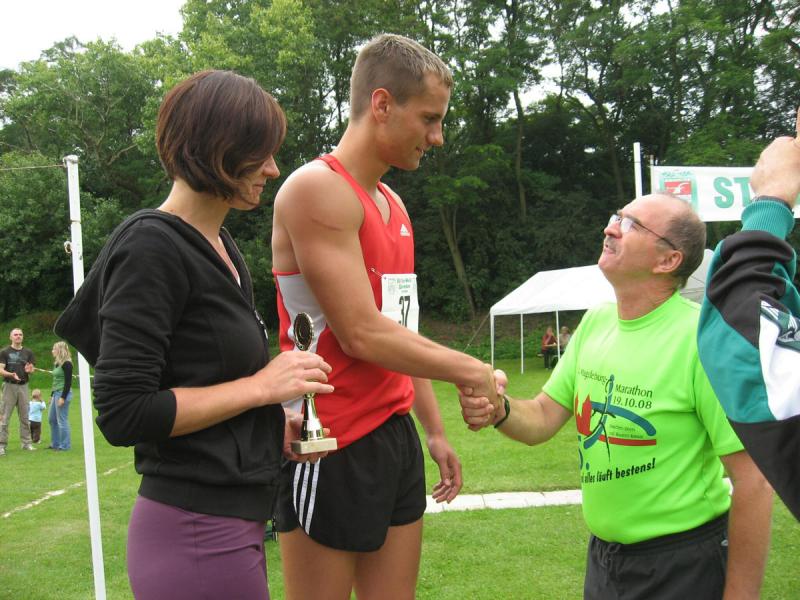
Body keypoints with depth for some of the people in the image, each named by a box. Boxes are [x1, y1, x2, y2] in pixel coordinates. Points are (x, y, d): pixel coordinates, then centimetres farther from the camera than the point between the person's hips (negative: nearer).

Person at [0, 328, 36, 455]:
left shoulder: (27, 352, 9)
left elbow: (32, 370, 7)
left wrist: (29, 370, -17)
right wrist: (11, 374, -25)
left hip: (23, 386, 3)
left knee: (25, 417, 8)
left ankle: (27, 443, 14)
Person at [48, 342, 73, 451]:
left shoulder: (66, 364, -14)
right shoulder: (57, 364, 14)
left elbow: (68, 382, -17)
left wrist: (63, 397, -20)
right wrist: (52, 395, 20)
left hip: (63, 393, -10)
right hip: (56, 393, 10)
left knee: (62, 420, -5)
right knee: (52, 419, 14)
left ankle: (65, 445, 3)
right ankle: (55, 444, 23)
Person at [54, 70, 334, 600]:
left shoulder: (222, 247, 13)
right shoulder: (152, 248, -15)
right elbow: (122, 412, -20)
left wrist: (273, 424, 6)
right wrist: (261, 387, -16)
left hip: (234, 520, 9)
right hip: (196, 533, -9)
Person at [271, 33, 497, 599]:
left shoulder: (393, 203, 16)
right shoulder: (318, 188, -13)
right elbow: (362, 337, -20)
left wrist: (435, 430, 18)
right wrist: (473, 372, -11)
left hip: (395, 439, 8)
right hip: (332, 449, -8)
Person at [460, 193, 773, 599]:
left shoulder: (701, 338, -21)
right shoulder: (596, 321, 0)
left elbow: (753, 481, -21)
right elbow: (542, 419, 3)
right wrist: (499, 410, -19)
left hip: (682, 566, -7)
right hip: (603, 555, 7)